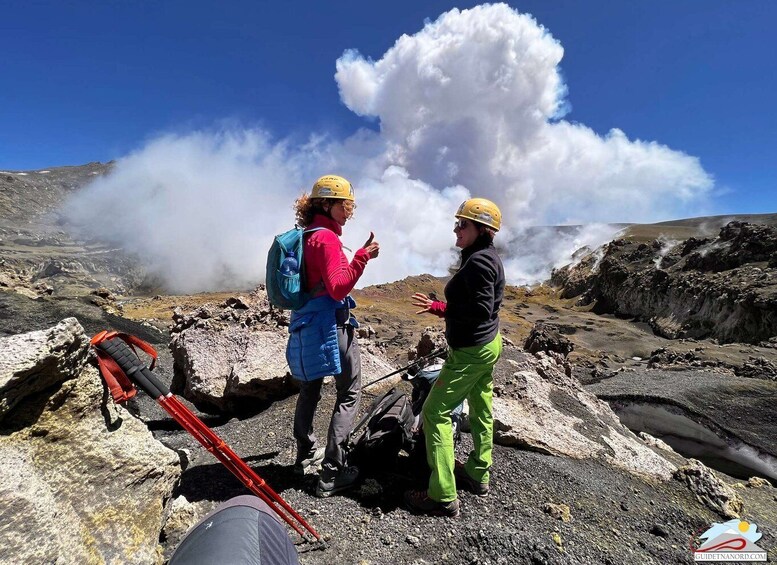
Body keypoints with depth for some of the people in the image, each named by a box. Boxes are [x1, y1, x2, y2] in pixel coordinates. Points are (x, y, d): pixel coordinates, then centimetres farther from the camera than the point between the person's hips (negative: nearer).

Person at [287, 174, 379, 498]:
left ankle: (306, 456, 35)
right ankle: (332, 473, 4)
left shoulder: (306, 235, 13)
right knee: (349, 394, 1)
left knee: (309, 390, 20)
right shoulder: (326, 237, -15)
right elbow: (338, 288, -24)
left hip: (304, 323, 10)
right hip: (331, 324, -10)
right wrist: (363, 257, -25)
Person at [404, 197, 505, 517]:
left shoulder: (478, 262, -22)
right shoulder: (488, 257, 7)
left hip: (471, 351, -11)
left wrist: (438, 308, -18)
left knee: (435, 412, -3)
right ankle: (478, 474, 38)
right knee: (480, 409, 20)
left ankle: (444, 497, 4)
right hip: (489, 344, 11)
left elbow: (481, 310, -27)